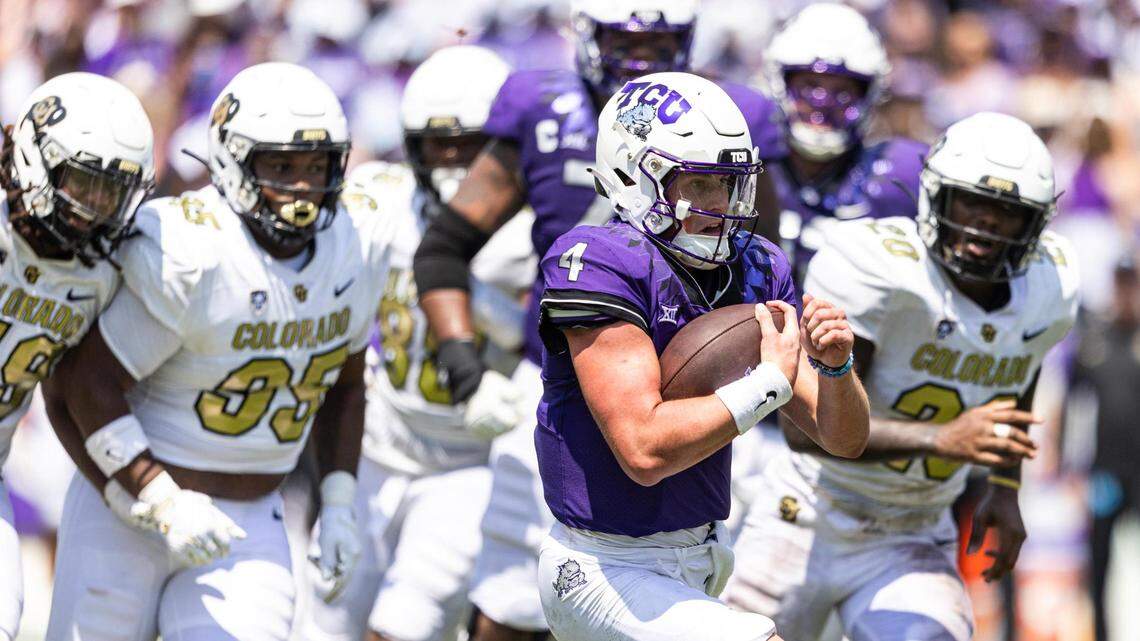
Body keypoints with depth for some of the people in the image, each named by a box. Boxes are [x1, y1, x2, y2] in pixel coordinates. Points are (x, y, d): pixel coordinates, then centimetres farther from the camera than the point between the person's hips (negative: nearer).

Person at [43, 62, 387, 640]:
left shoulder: (353, 252, -1)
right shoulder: (191, 257, -21)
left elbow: (345, 384, 16)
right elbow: (88, 382, -18)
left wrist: (338, 507, 9)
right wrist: (165, 504, -22)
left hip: (249, 521, 4)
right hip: (129, 506, -4)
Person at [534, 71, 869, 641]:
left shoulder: (754, 271, 4)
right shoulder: (599, 265, -18)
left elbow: (844, 440, 5)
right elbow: (644, 449, -27)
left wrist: (834, 366, -16)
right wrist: (771, 381, -21)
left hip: (697, 565, 8)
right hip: (607, 573, -8)